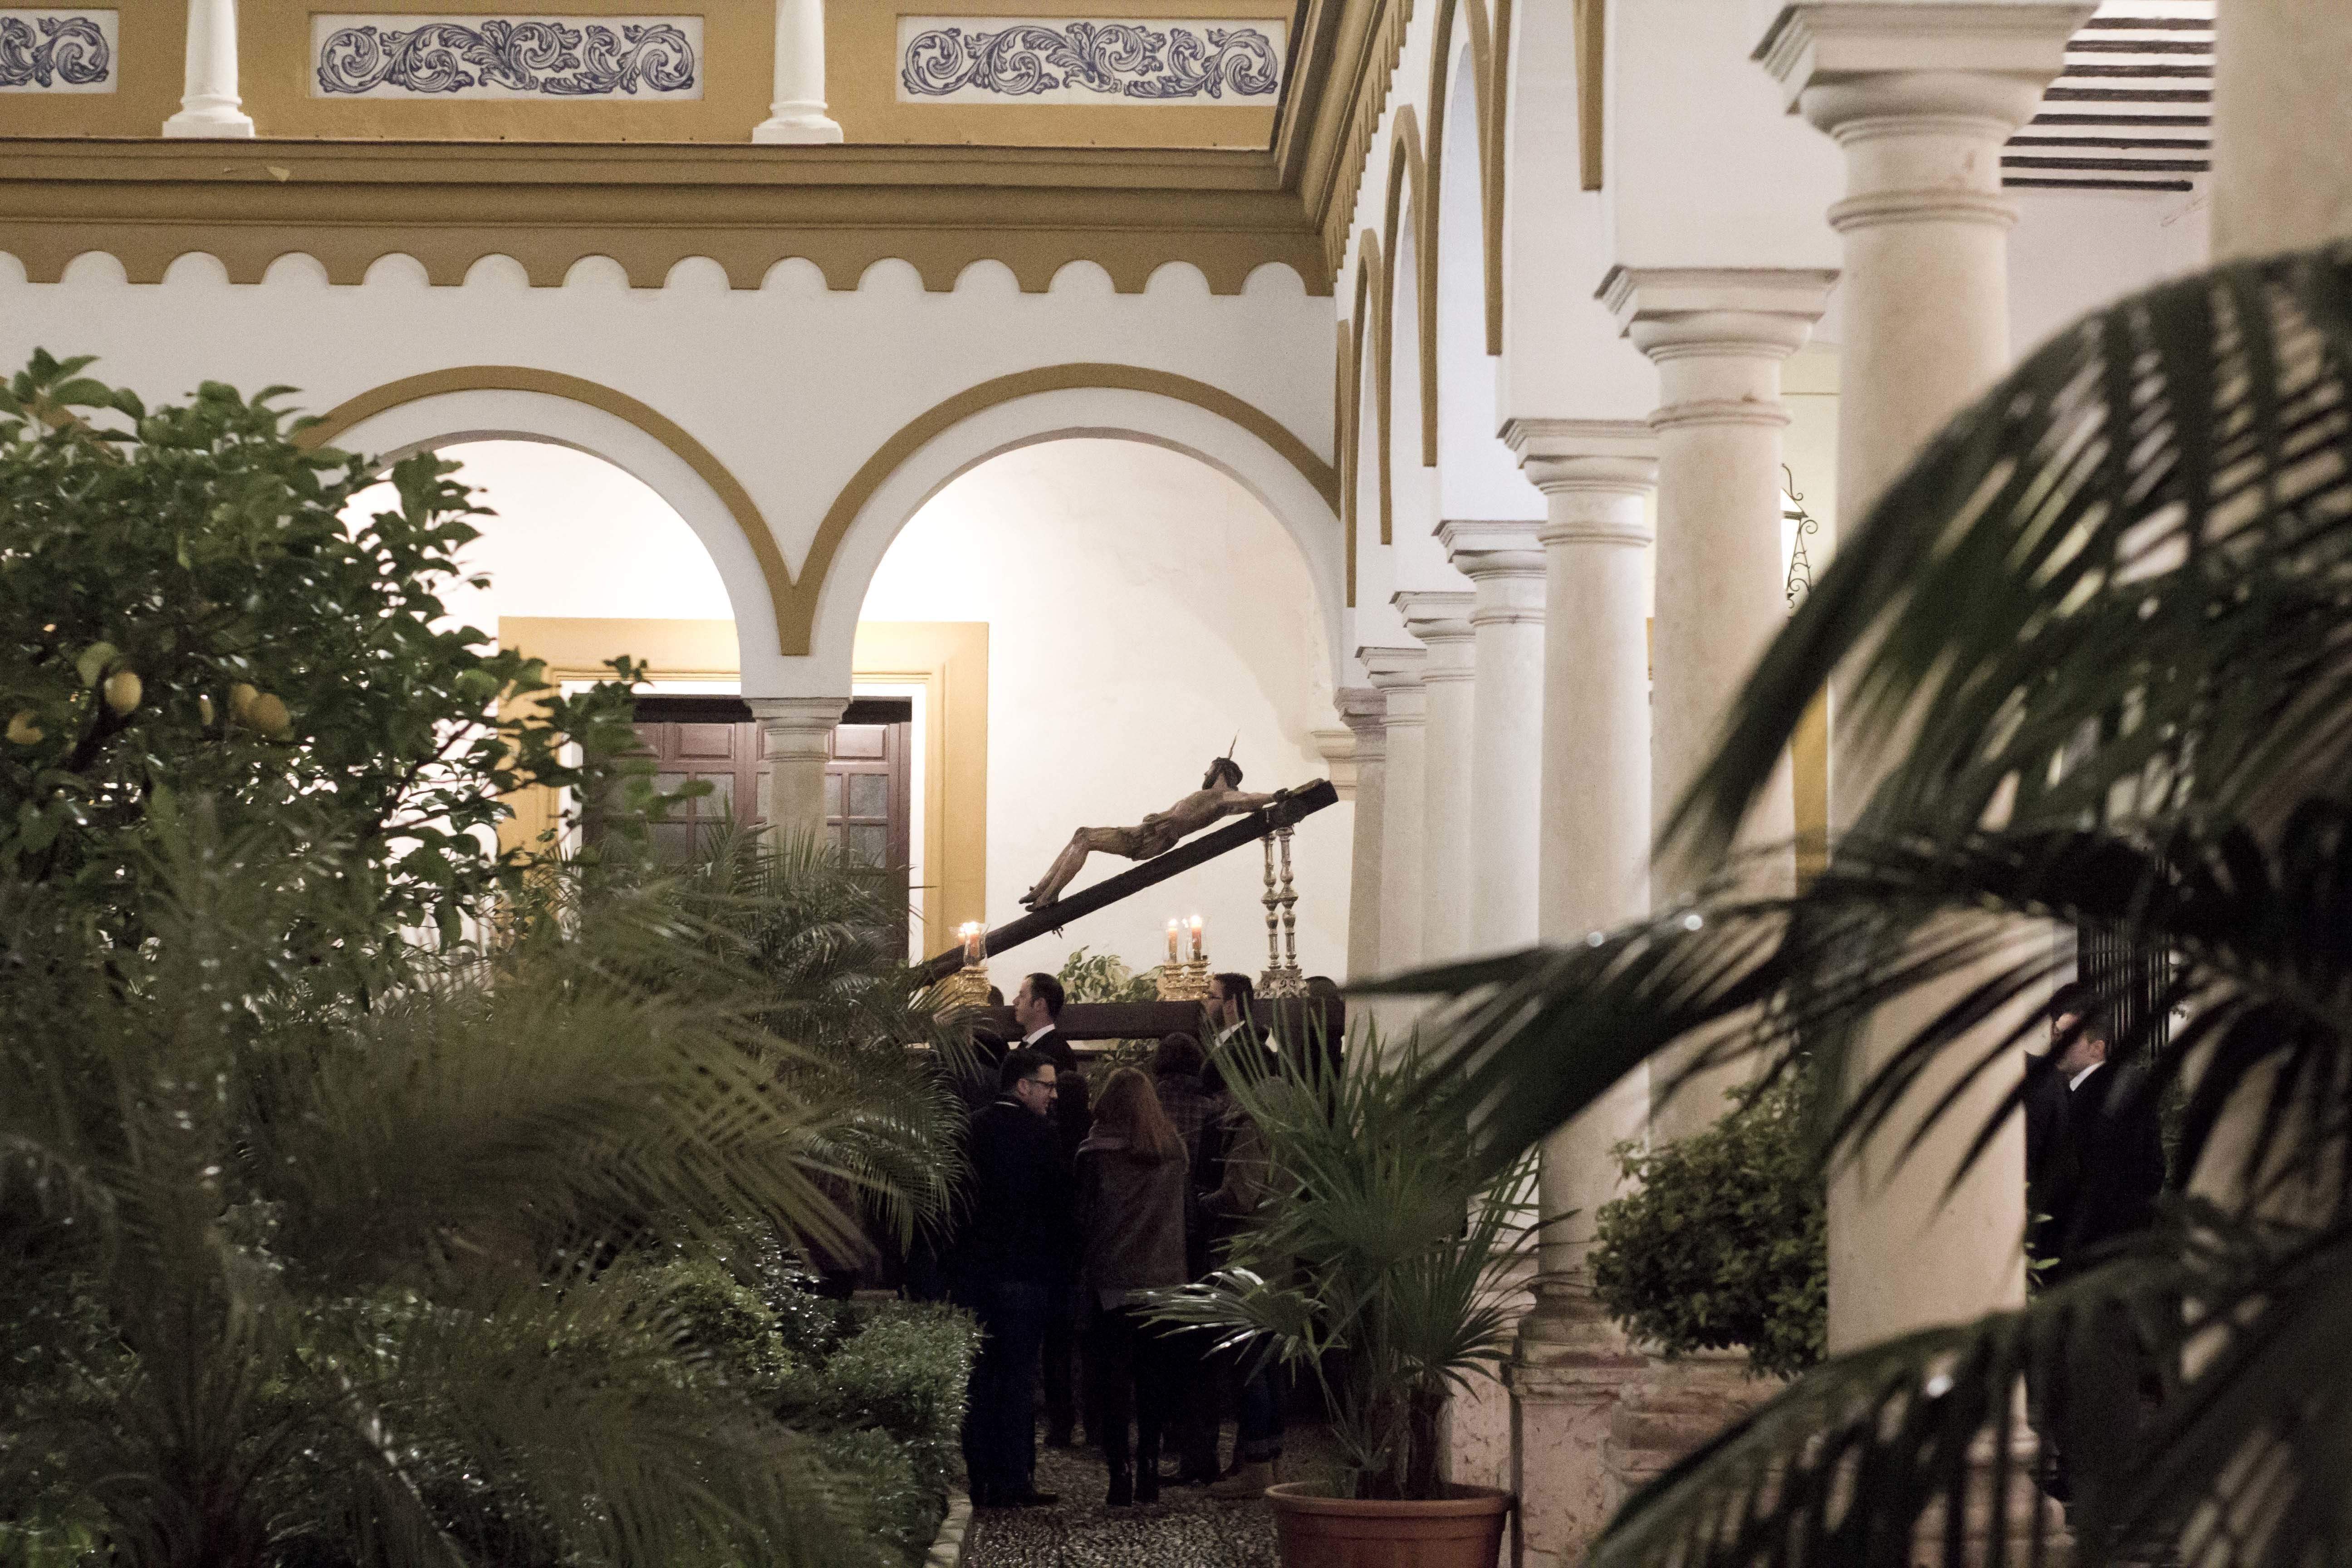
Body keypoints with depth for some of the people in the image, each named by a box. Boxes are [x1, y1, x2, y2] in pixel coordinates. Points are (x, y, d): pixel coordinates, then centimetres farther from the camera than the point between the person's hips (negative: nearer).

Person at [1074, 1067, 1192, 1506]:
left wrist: (1081, 1265, 10)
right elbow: (1184, 1208, 8)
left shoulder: (1095, 1154, -8)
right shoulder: (1174, 1152, 3)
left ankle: (1119, 1468, -6)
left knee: (1112, 1378, 1)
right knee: (1155, 1377, 11)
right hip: (1164, 1280, 3)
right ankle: (1149, 1468, 10)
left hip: (1113, 1283, -3)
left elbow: (1083, 1218, -3)